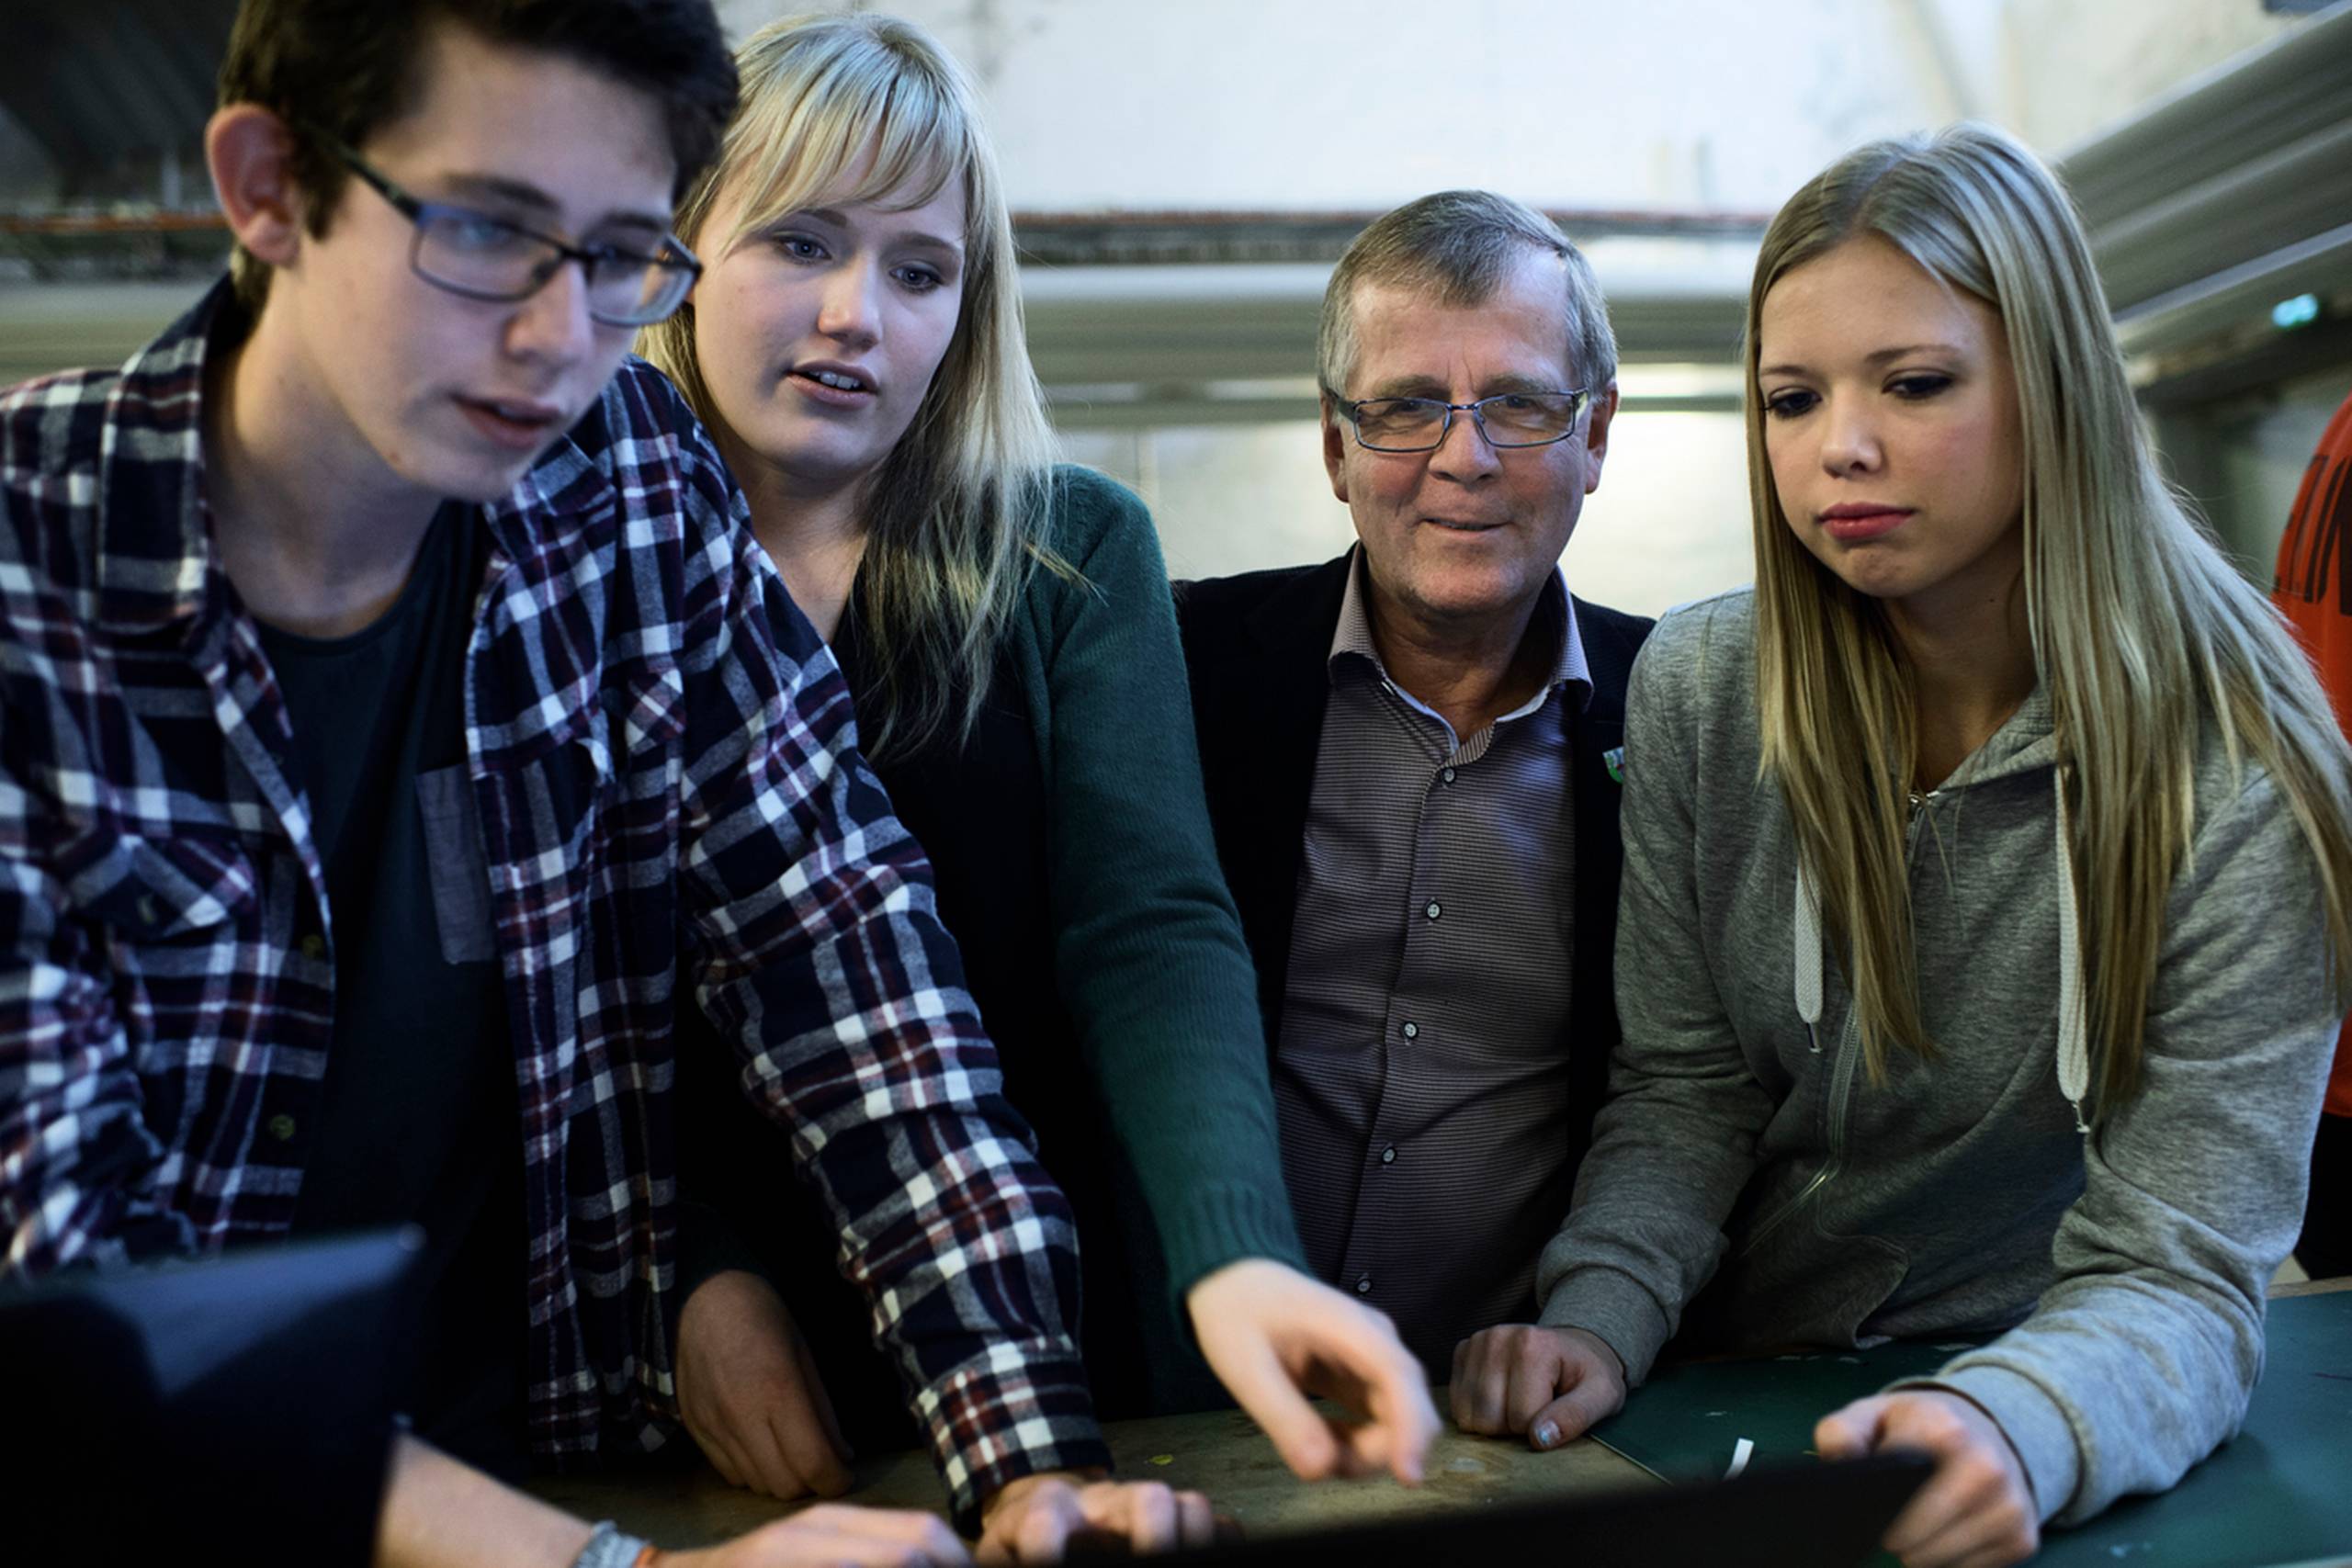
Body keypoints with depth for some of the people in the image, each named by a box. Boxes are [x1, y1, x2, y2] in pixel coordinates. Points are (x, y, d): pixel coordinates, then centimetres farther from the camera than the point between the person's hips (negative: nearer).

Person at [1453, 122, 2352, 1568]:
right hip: (1727, 1389, 0)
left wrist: (2016, 1427, -34)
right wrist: (1596, 1321, -16)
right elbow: (1684, 1089, 0)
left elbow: (2179, 1271, -15)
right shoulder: (1699, 689, -5)